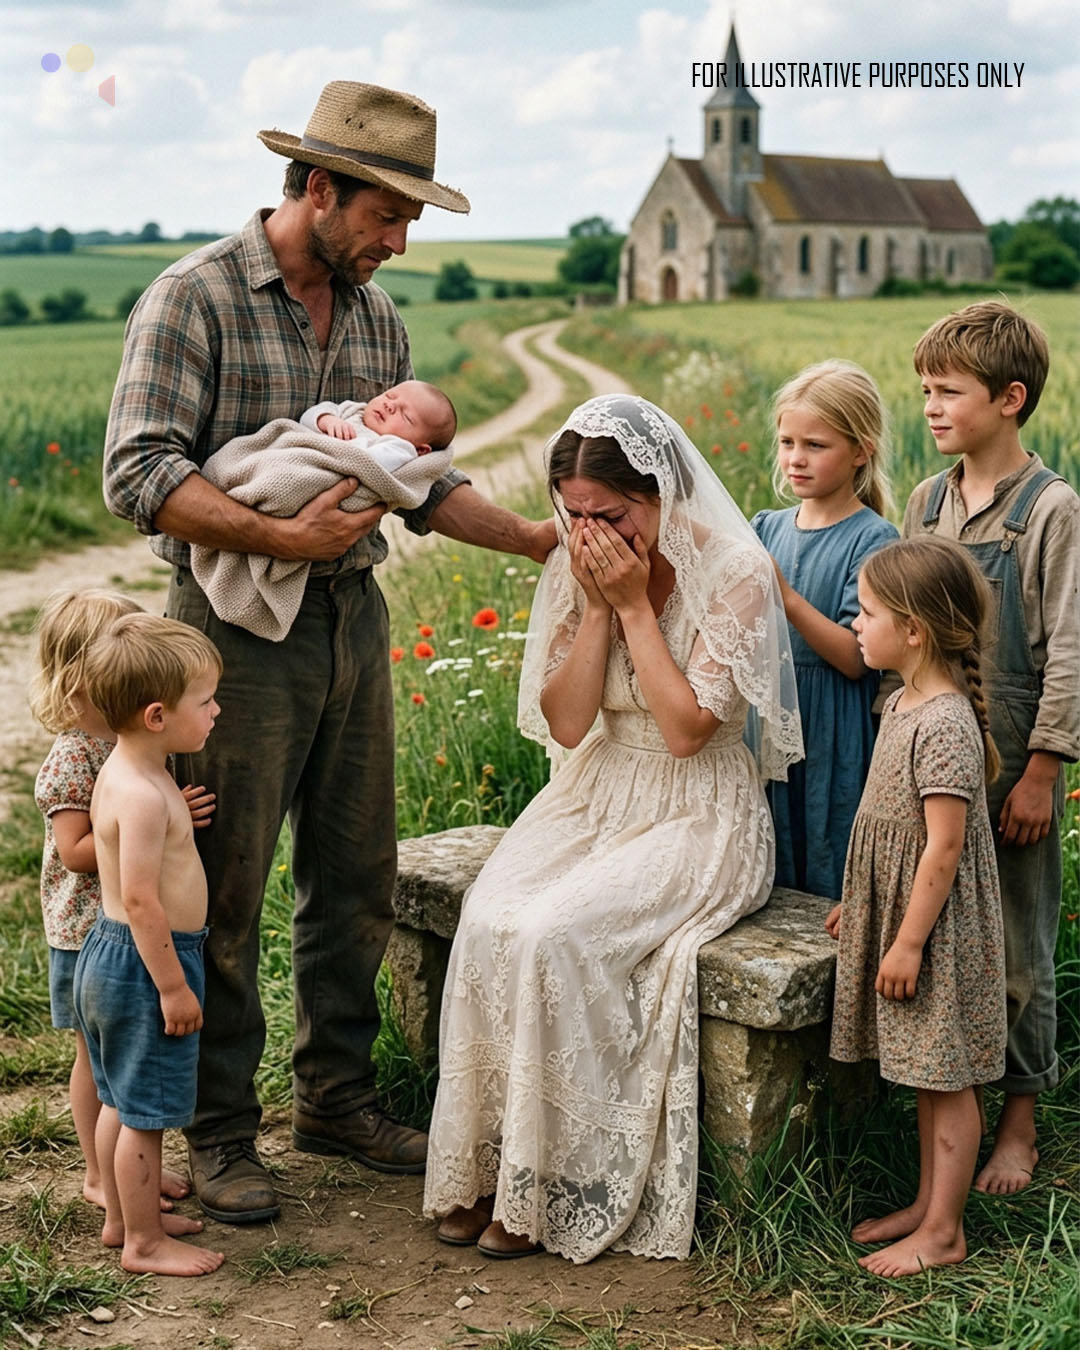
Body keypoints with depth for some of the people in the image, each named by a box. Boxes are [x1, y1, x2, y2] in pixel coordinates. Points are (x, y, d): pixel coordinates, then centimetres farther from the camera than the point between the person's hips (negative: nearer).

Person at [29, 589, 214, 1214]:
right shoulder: (71, 761, -20)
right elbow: (77, 853, -24)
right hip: (90, 933, -7)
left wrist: (182, 807, 2)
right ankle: (100, 1175, 21)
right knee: (100, 1055, 7)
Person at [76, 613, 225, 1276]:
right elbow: (140, 899, -26)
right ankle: (143, 1242, 16)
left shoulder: (127, 770, 6)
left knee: (122, 1102, 21)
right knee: (145, 1113, 3)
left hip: (113, 955, 10)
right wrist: (173, 985, -21)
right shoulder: (143, 795, -26)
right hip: (143, 964, -10)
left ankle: (124, 1217, 35)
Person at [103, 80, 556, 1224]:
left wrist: (538, 538, 7)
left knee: (356, 879, 12)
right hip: (239, 625, -6)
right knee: (222, 894, 2)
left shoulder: (376, 316, 12)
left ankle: (335, 1096, 28)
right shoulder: (194, 296, -9)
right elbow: (140, 475, -18)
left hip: (354, 620, 7)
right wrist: (288, 536, -25)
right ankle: (219, 1134, 16)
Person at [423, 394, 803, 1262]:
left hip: (699, 817, -5)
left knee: (555, 935, -28)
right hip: (599, 794, 5)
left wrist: (635, 606, -17)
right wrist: (598, 607, -11)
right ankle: (487, 1166, -9)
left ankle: (551, 1188, -11)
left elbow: (686, 728, -18)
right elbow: (566, 722, -2)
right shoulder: (578, 568, 3)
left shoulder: (735, 573, -13)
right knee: (488, 922, -22)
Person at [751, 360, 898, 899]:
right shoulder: (766, 529, 8)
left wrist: (785, 596, -25)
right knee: (768, 883, 13)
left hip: (834, 743, -5)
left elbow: (854, 658, -16)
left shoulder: (874, 540, -8)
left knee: (829, 888, 4)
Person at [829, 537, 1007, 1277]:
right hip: (898, 914, 9)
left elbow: (944, 845, -23)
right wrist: (856, 901, 21)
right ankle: (928, 1204, 30)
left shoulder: (944, 724, -23)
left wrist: (909, 940, -20)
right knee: (928, 1075, 18)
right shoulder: (903, 703, 7)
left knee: (946, 1077, 2)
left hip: (935, 927, -9)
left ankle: (943, 1233, 13)